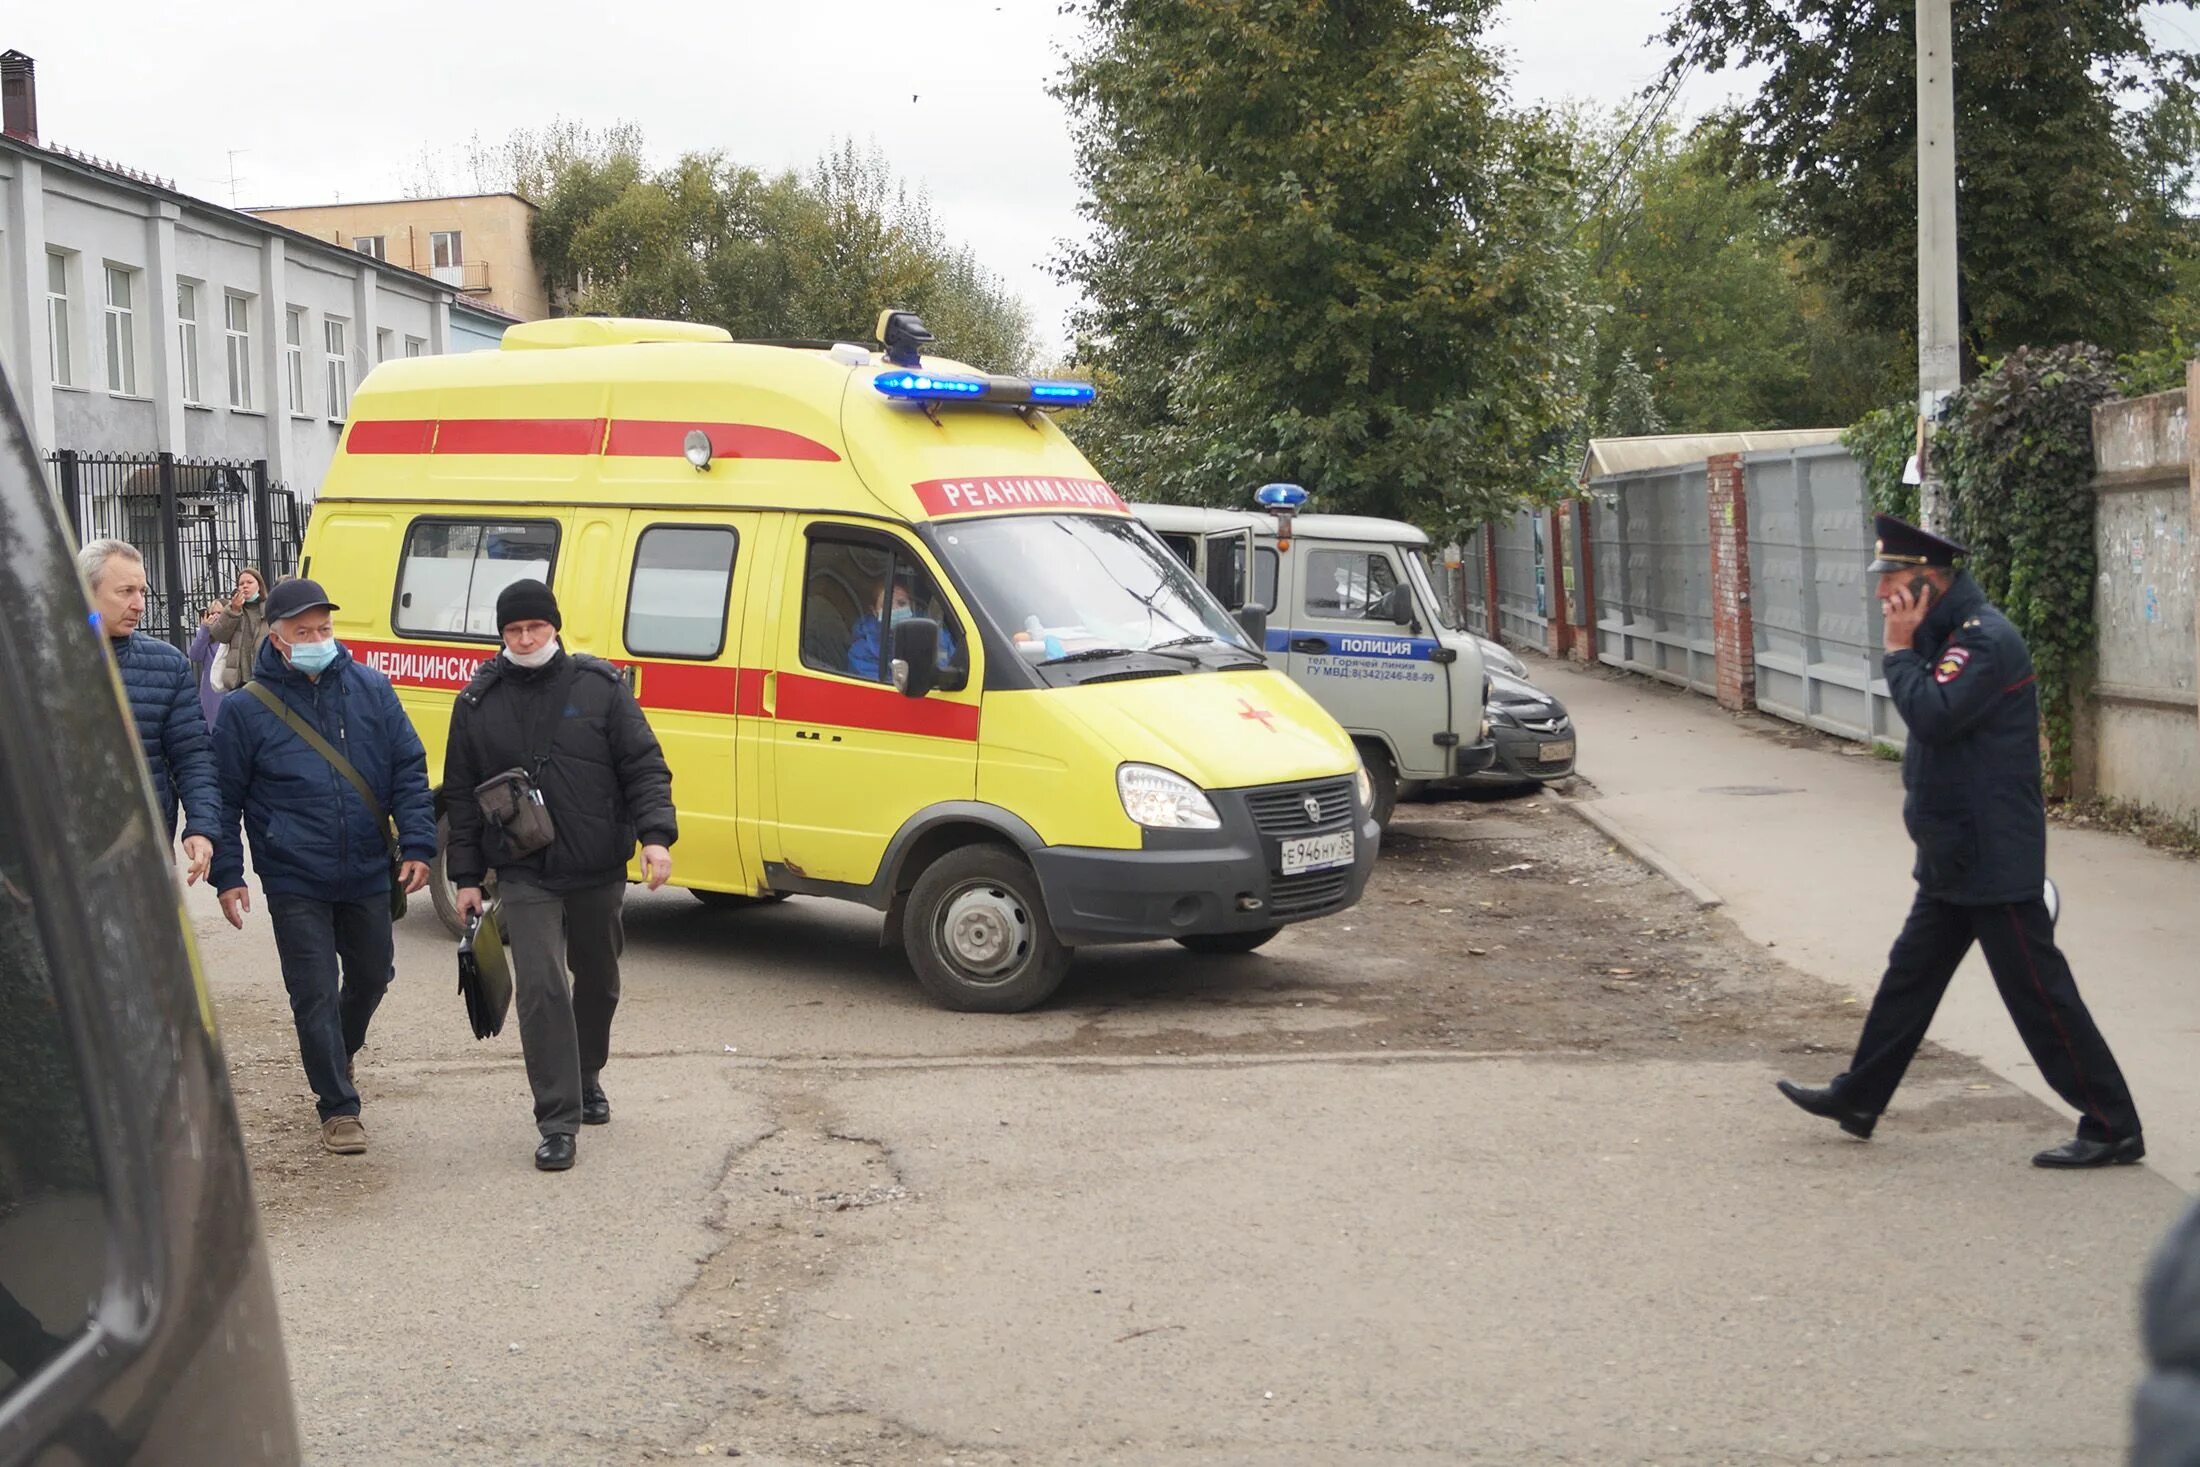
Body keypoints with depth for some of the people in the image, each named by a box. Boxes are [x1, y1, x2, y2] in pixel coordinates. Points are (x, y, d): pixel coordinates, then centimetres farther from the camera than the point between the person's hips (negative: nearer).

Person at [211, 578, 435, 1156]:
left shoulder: (371, 689, 1)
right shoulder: (246, 708, -4)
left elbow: (409, 771, 4)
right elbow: (225, 797, 1)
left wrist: (417, 845, -4)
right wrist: (227, 874, -3)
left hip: (368, 876, 3)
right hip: (295, 884, -3)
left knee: (371, 977, 18)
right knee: (315, 995, -2)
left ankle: (338, 1053, 47)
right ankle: (338, 1108, 10)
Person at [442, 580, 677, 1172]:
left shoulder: (601, 687, -1)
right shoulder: (478, 703, 3)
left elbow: (645, 766, -2)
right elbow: (461, 795, 9)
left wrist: (655, 835, -16)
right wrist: (466, 876, 6)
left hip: (600, 872, 1)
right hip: (524, 877, -1)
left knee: (597, 983, 17)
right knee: (541, 989, -12)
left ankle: (587, 1077, 42)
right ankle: (558, 1122, -9)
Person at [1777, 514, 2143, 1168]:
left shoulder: (1987, 640, -19)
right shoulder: (1950, 635, 12)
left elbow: (1932, 717, -29)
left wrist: (1899, 648, -18)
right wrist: (1918, 789, 9)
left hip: (1993, 861, -10)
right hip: (1954, 857, 10)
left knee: (2037, 992, -4)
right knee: (1910, 974, 17)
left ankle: (2112, 1127, 4)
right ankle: (1858, 1097, 28)